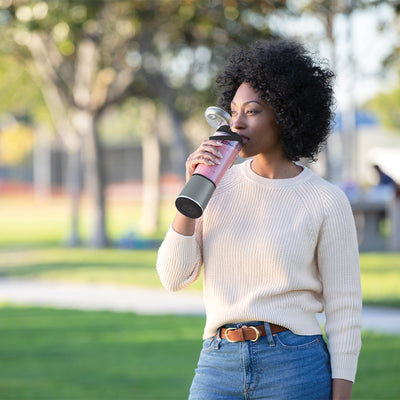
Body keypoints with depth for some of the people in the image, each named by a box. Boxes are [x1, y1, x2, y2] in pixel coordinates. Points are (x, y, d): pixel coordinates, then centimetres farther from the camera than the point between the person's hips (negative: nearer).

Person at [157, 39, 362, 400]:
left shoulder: (327, 202, -4)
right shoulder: (220, 184, 7)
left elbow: (344, 312, -2)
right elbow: (175, 277, 2)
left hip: (296, 370, -3)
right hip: (218, 367, 3)